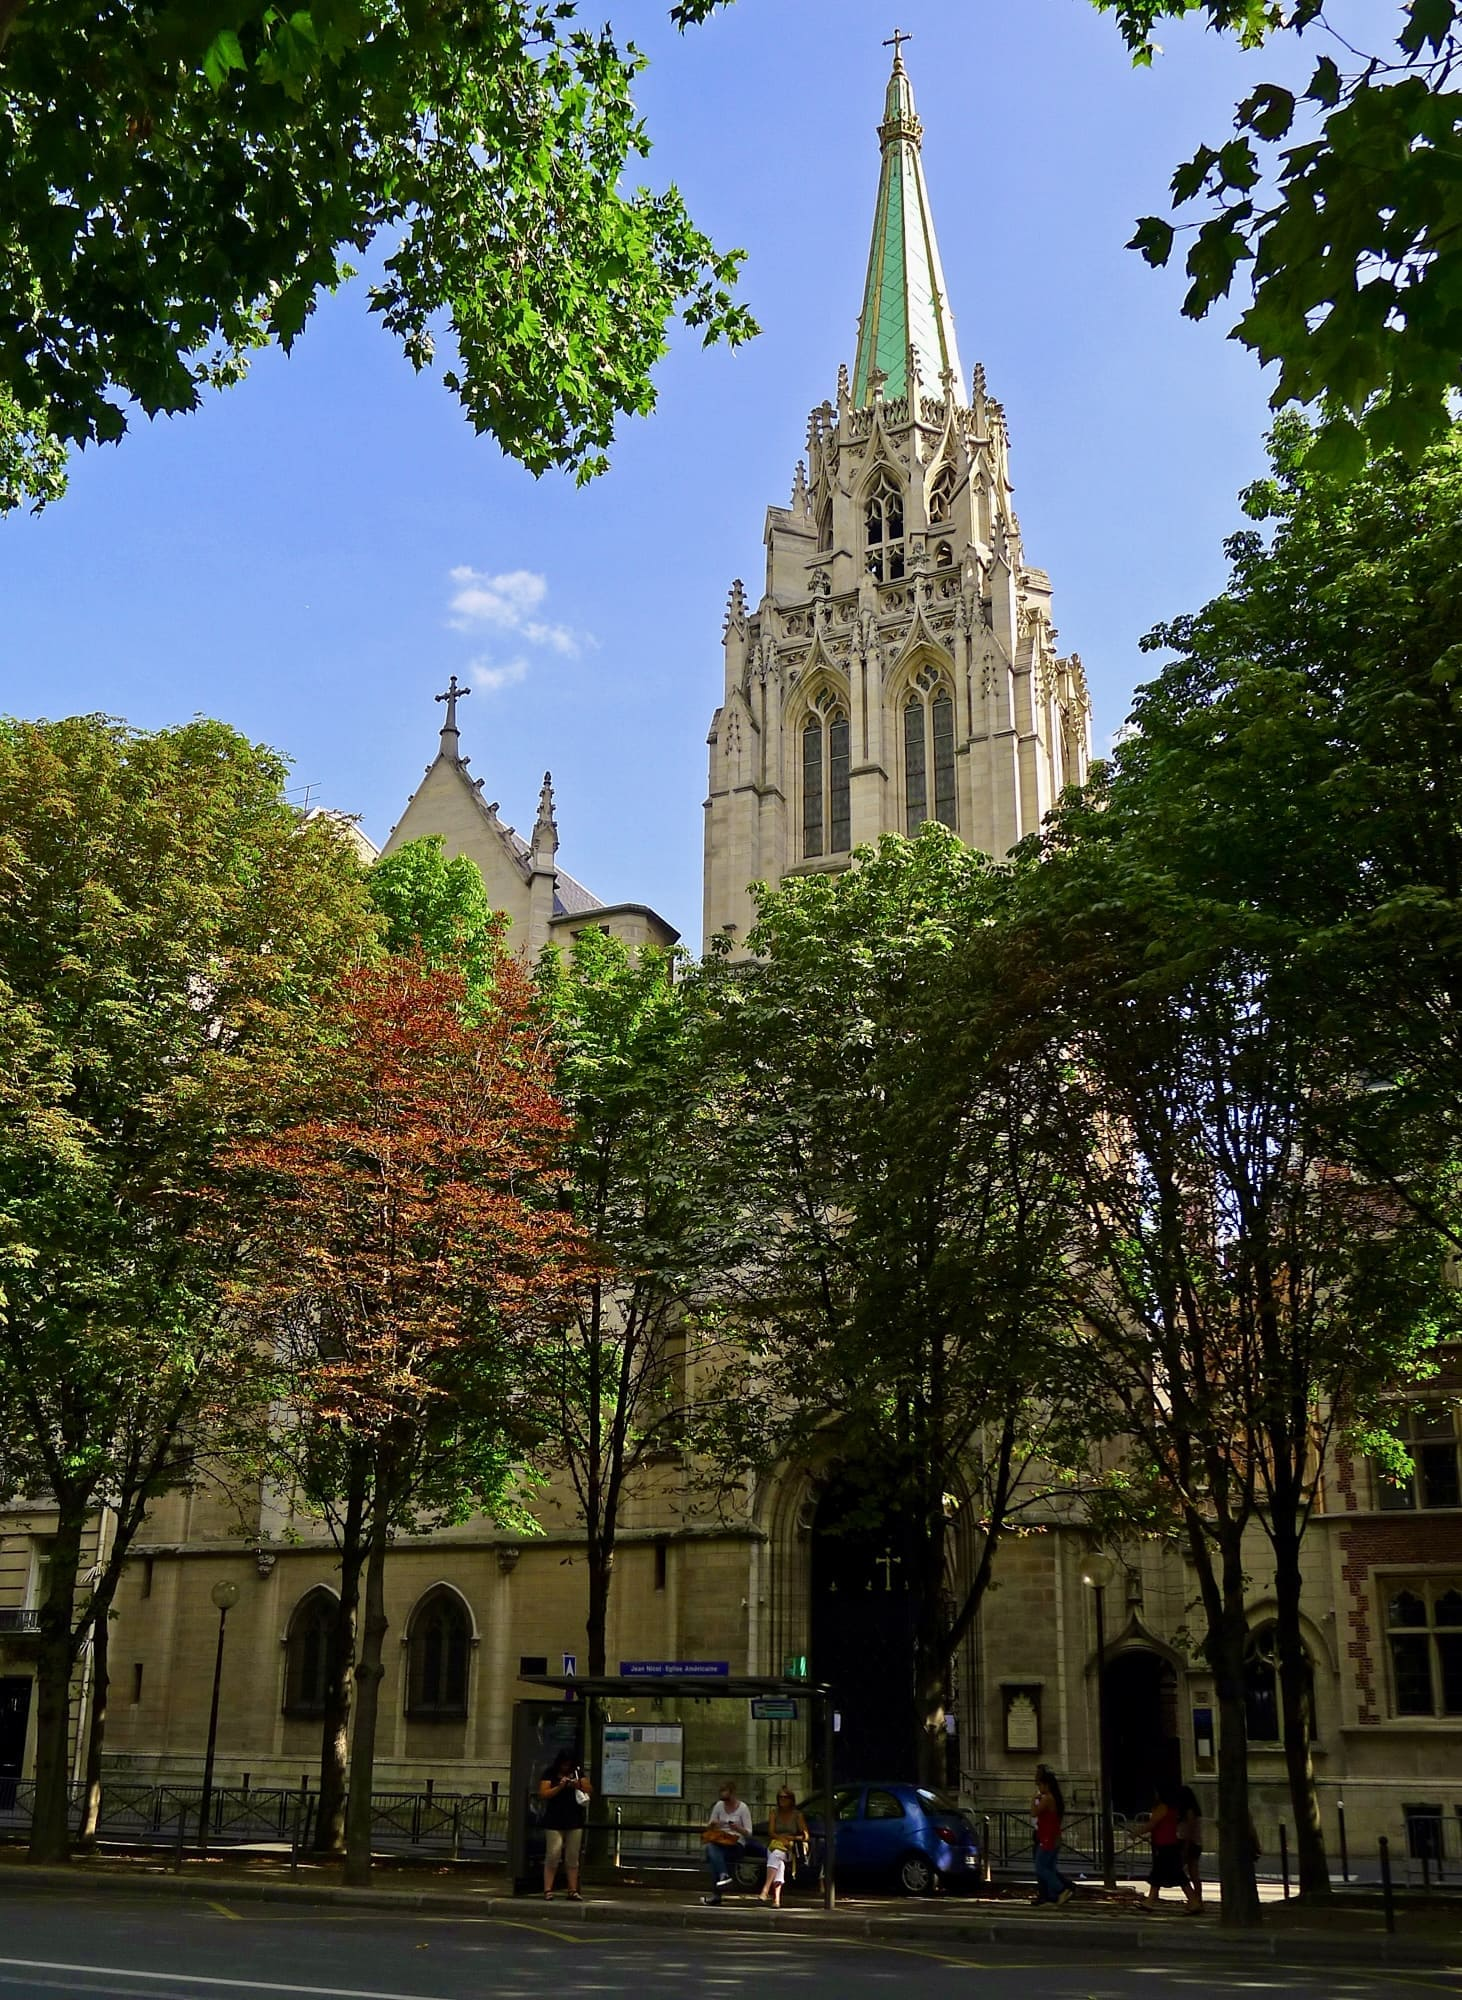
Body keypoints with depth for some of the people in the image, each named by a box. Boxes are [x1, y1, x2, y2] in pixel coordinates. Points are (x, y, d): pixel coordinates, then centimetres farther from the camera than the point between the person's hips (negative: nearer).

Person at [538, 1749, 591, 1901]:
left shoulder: (577, 1772, 10)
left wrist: (579, 1784, -11)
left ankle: (573, 1890, 8)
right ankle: (547, 1890, -1)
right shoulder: (550, 1774, -1)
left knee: (572, 1857, 5)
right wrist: (560, 1786, -19)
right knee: (552, 1855, -6)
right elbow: (543, 1794, -10)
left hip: (574, 1821, 4)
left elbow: (590, 1789, 7)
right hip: (554, 1821, -4)